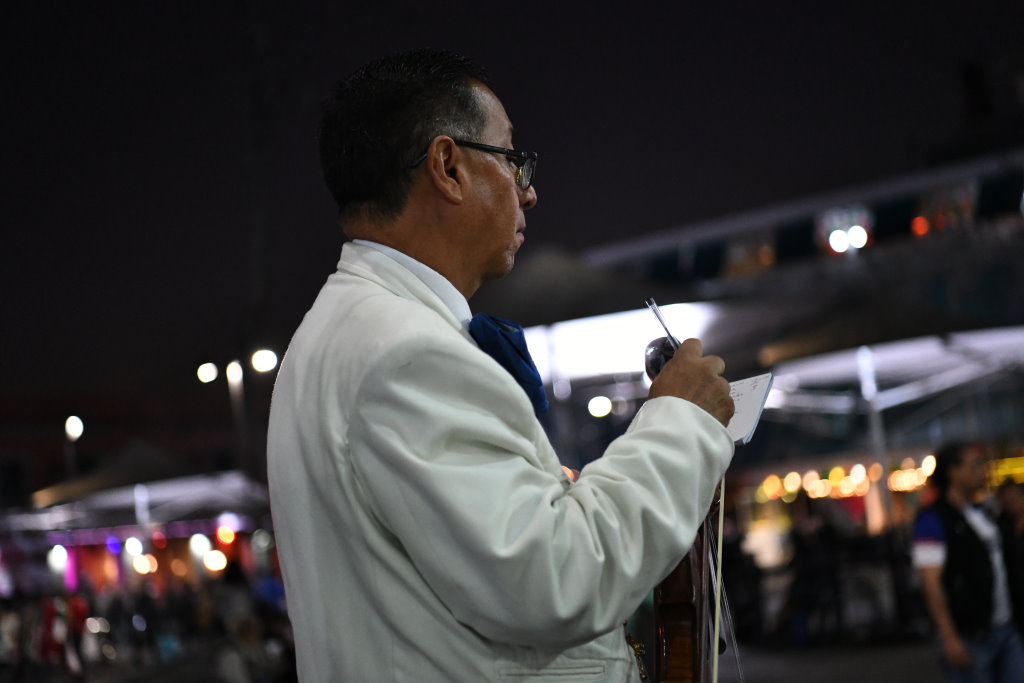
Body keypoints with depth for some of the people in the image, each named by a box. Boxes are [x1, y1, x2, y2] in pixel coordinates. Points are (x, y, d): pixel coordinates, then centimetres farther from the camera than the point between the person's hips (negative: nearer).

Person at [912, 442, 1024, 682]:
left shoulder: (980, 513, 15)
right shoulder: (933, 519, -11)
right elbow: (931, 582, -18)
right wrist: (950, 637, -23)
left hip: (1005, 632, 8)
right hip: (968, 639, -8)